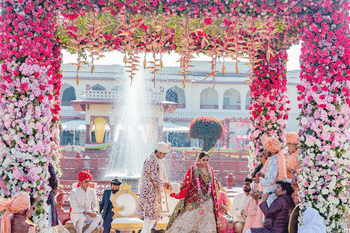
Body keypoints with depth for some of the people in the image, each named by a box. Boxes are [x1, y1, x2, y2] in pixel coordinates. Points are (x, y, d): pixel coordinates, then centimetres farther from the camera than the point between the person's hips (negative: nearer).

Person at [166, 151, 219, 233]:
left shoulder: (210, 170, 10)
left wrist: (215, 202, 14)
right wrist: (176, 192, -20)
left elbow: (213, 187, 15)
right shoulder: (193, 169, -3)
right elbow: (186, 184, -6)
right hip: (194, 201, -4)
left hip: (207, 201, 4)